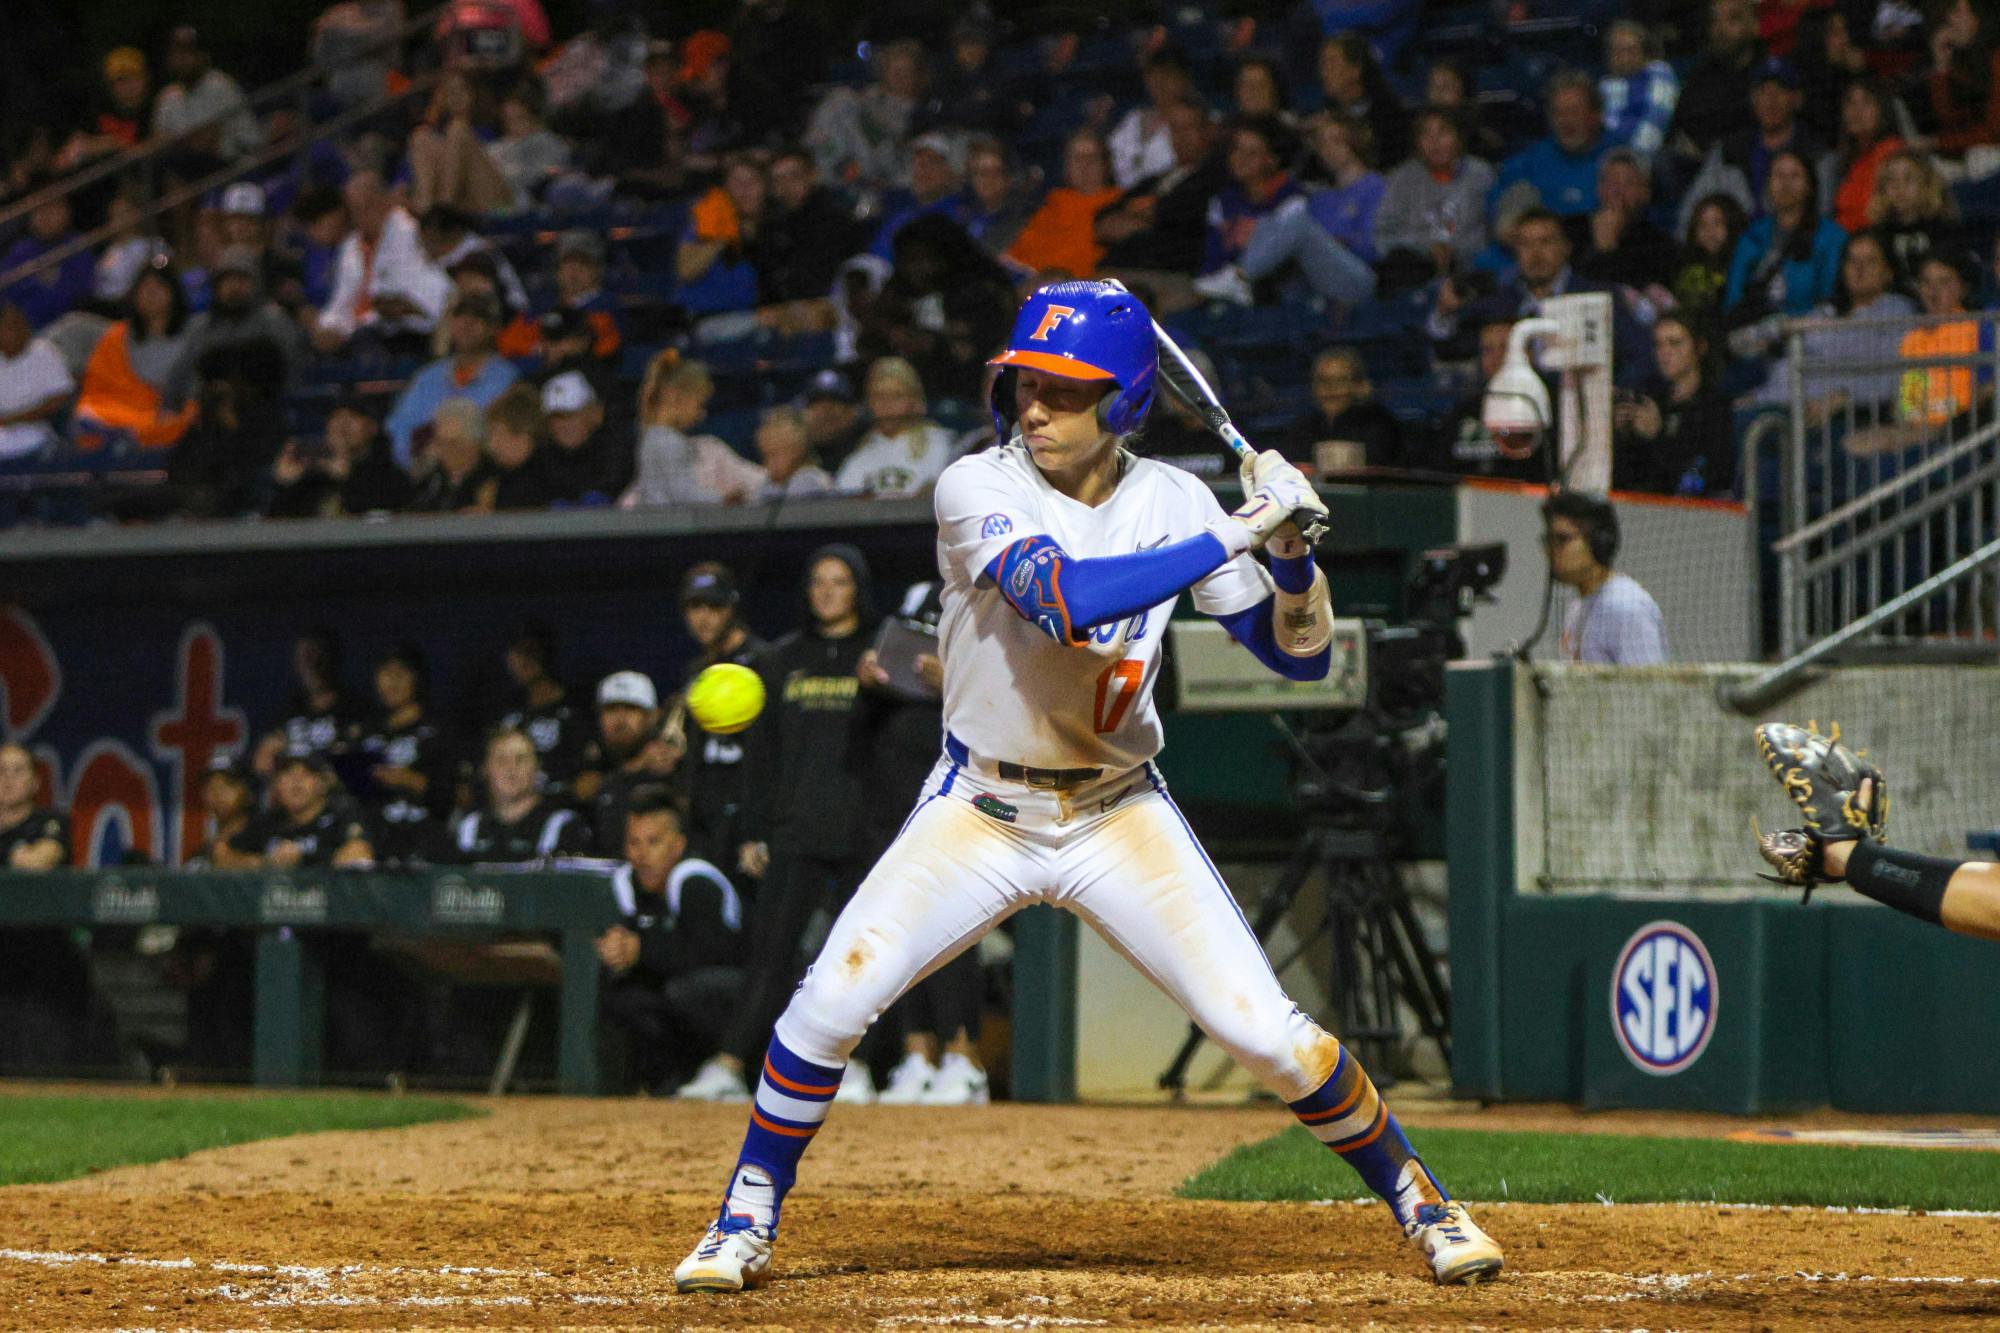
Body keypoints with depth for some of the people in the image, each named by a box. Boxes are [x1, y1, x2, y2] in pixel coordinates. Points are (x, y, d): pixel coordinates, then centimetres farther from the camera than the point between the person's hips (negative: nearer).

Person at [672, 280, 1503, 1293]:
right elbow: (1064, 599, -35)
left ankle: (1420, 1204, 13)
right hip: (977, 815, -1)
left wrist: (1292, 545, -21)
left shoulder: (1170, 501, -5)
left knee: (1266, 1032, -8)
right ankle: (746, 1224, 6)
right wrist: (1233, 536, -33)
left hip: (1120, 817, 1)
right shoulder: (979, 490, -16)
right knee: (829, 1003, -15)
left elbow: (1301, 656, -2)